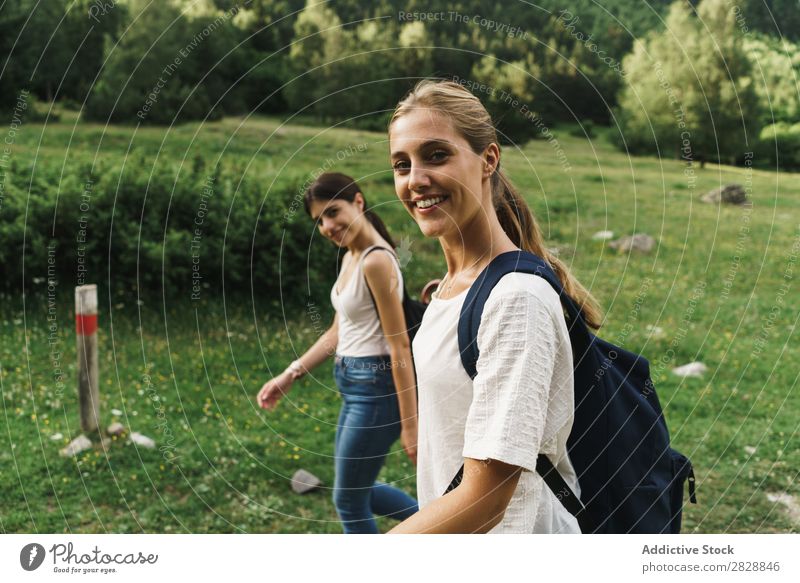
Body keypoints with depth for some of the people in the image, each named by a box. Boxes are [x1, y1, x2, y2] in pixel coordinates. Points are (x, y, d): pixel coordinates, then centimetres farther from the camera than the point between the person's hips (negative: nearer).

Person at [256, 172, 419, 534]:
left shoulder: (375, 261, -20)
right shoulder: (350, 257, 9)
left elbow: (400, 346, -20)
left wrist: (409, 425, -19)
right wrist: (291, 375, 12)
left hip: (376, 388, -10)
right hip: (355, 386, 10)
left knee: (349, 501, 6)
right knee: (357, 491, 22)